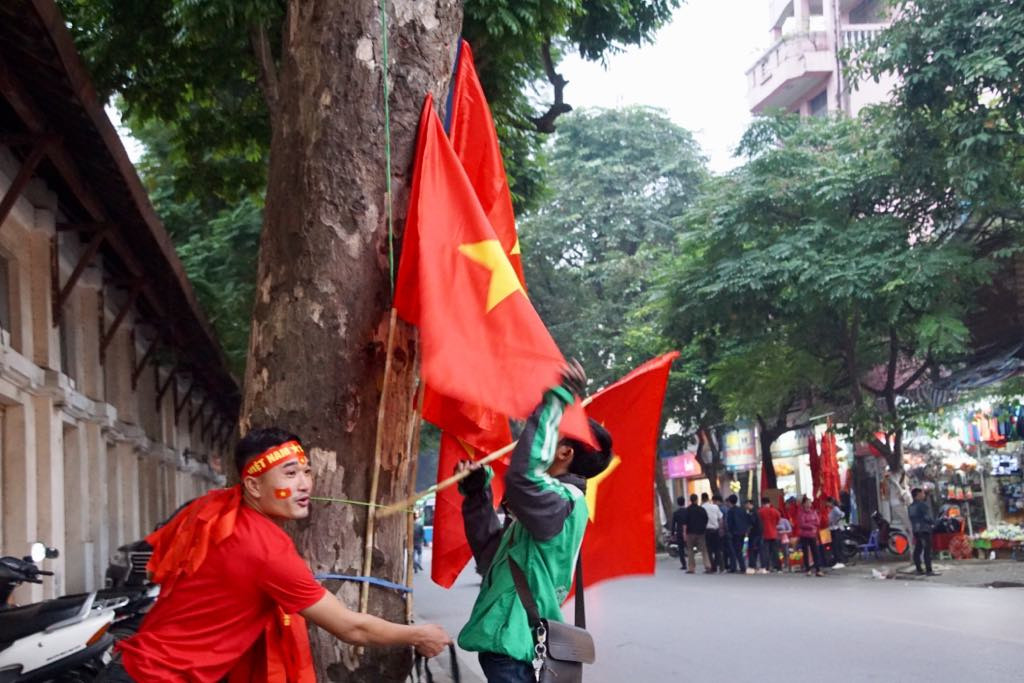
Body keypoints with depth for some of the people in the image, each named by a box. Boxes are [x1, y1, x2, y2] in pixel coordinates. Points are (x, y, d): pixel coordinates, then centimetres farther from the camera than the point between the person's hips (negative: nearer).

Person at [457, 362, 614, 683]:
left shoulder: (564, 501, -13)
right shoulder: (549, 504, 18)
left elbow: (523, 475, -35)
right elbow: (490, 552, 20)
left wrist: (558, 401, -25)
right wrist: (477, 491, 12)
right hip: (507, 646, 10)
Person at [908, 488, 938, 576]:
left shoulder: (911, 506, 13)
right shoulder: (922, 504, -13)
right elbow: (927, 516, -16)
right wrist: (933, 522, 1)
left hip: (916, 530, 9)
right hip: (924, 528, -9)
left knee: (918, 549, 12)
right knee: (927, 550, -10)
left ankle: (919, 569, 16)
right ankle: (928, 571, -14)